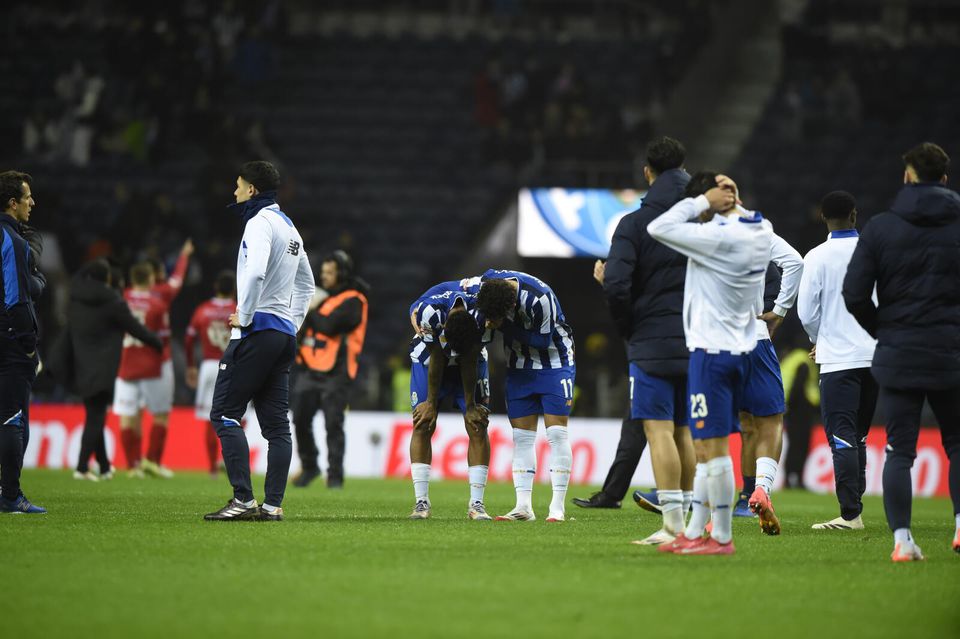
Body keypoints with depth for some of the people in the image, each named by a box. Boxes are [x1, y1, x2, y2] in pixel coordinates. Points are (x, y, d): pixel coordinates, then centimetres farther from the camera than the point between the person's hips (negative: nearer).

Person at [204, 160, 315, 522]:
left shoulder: (260, 223, -10)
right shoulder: (289, 227, 19)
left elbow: (255, 272, -27)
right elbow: (306, 284, 29)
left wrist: (244, 316, -17)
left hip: (257, 330, -9)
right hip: (284, 335, 9)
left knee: (224, 414, -7)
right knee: (275, 422, 6)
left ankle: (243, 499, -14)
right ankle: (273, 504, 3)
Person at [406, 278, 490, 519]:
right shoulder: (429, 311, -37)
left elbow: (469, 361, -21)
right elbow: (435, 359, -23)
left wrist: (470, 404, -13)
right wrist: (431, 402, -12)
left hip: (470, 356, 1)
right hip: (431, 356, -1)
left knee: (477, 423, -10)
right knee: (423, 423, -9)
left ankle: (476, 503, -10)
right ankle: (421, 502, -6)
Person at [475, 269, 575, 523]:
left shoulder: (540, 299, -33)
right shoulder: (486, 284, -15)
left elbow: (543, 340, -23)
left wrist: (505, 326, -28)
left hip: (554, 360, -5)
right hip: (520, 365, 5)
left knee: (557, 433, -10)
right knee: (522, 436, 0)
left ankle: (558, 508, -9)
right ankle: (523, 506, -1)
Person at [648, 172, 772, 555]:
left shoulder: (719, 237, -20)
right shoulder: (761, 233, 4)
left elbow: (658, 228, -19)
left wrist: (702, 201, -12)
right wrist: (731, 201, 9)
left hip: (712, 351, -9)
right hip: (741, 348, 9)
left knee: (713, 447, -4)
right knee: (707, 448, 13)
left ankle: (722, 538, -1)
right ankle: (694, 532, 18)